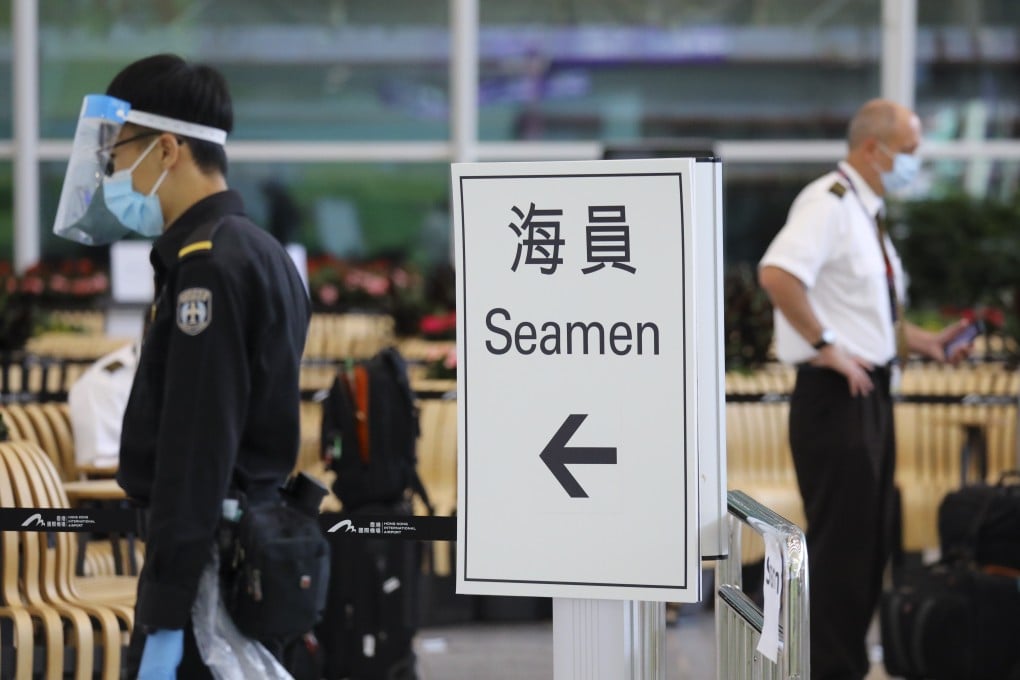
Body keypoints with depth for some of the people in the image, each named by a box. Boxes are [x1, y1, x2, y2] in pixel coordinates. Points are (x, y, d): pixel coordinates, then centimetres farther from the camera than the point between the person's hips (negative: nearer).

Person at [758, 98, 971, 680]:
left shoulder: (867, 212, 15)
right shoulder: (829, 203, -16)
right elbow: (777, 273, -32)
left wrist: (924, 341, 16)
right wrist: (825, 345, -25)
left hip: (871, 392, 10)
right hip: (837, 395, -10)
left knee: (873, 540, 15)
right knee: (841, 544, -7)